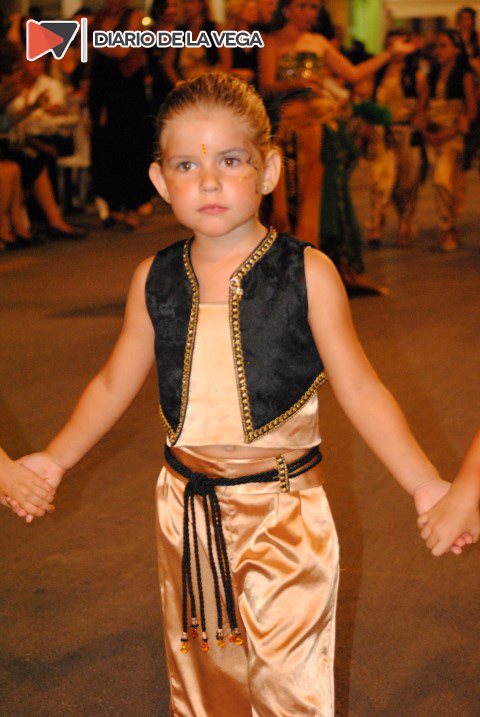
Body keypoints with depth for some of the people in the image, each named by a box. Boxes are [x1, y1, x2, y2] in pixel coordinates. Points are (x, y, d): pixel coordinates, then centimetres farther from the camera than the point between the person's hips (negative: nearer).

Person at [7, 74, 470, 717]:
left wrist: (422, 482, -17)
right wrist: (55, 459, 6)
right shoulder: (153, 280, -1)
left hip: (285, 513, -3)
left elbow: (359, 389, -9)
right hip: (187, 509, 4)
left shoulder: (308, 274, -11)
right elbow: (114, 384, 11)